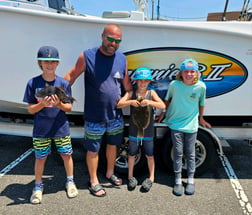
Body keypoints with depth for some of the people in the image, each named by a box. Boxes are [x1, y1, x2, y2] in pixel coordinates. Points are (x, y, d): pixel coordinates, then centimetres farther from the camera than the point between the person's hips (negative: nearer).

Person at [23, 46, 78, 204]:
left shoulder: (64, 83, -5)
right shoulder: (33, 83, -7)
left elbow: (69, 108, -2)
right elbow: (30, 109, -4)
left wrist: (59, 104, -22)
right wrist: (42, 104, -23)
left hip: (61, 128, 1)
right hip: (41, 130, 0)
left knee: (67, 155, 13)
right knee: (40, 158, 12)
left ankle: (70, 182, 36)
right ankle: (38, 186, 35)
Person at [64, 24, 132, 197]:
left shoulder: (122, 59, 0)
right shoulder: (87, 56, -13)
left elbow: (127, 84, 10)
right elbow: (71, 76, -6)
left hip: (116, 116, 4)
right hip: (94, 118, -4)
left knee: (113, 145, 21)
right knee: (93, 150, 11)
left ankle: (110, 173, 46)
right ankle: (94, 181, 33)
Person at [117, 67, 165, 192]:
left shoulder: (151, 93, -4)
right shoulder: (131, 93, -4)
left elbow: (163, 106, -14)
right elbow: (119, 105, -11)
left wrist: (149, 102, -29)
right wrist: (130, 102, -28)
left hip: (148, 132, 0)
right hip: (134, 131, 1)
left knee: (149, 155, 12)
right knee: (132, 154, 14)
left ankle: (151, 178, 30)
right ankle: (130, 176, 34)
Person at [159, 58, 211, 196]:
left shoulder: (201, 86, -10)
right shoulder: (174, 84, -12)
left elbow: (201, 103, 5)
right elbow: (167, 99, 5)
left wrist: (201, 118, 16)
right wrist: (163, 113, 12)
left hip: (191, 125, 1)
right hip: (175, 124, 0)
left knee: (190, 154, 11)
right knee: (178, 152, 6)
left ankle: (191, 180, 28)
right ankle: (178, 181, 20)